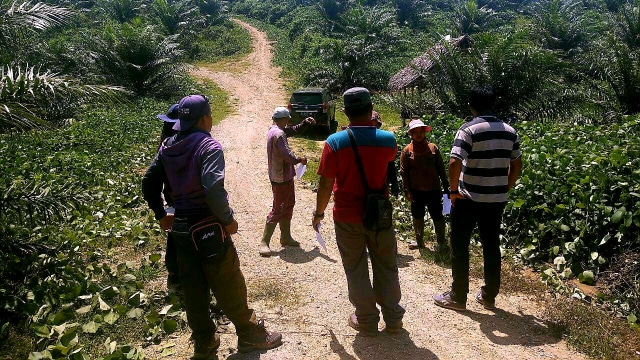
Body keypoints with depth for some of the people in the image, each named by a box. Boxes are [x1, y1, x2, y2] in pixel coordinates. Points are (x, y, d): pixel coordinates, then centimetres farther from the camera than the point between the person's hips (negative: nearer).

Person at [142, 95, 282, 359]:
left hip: (181, 228, 7)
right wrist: (228, 219, -15)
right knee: (229, 287, 8)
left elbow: (149, 183, 11)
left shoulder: (168, 147, 6)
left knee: (193, 291, 15)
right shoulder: (209, 146, -16)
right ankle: (251, 335, 25)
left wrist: (161, 215, 21)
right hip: (208, 228, -7)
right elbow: (213, 189, -29)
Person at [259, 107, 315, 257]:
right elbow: (287, 155, -29)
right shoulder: (278, 134, -22)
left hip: (285, 176, 10)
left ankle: (286, 237, 28)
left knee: (288, 206, 17)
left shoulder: (277, 130, 10)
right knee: (278, 209, -5)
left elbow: (295, 130, 19)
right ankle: (264, 242, 1)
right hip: (281, 178, -10)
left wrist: (306, 122, 2)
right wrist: (300, 160, -12)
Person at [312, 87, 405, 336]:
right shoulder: (388, 140, -7)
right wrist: (373, 125, 14)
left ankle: (366, 320, 24)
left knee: (356, 270, 13)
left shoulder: (335, 142, -14)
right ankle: (393, 318, 28)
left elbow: (325, 185, -11)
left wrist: (318, 213, 3)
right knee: (386, 268, 17)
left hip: (347, 217, -2)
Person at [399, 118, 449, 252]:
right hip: (416, 190, 1)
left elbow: (441, 168, 6)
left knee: (437, 216, 4)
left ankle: (442, 242, 18)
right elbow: (403, 172, -1)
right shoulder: (407, 150, -1)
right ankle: (419, 241, 29)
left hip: (434, 189, -1)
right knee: (417, 217, 14)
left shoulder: (433, 148, 2)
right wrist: (407, 191, -6)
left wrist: (446, 186, 4)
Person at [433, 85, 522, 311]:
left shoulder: (469, 129, -12)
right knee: (491, 247, 14)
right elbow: (516, 165, 11)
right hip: (497, 200, 6)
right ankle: (489, 296, 24)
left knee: (460, 247, 6)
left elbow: (455, 162, -22)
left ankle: (457, 297, 14)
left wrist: (454, 190, -10)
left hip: (469, 199, -5)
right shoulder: (509, 131, 6)